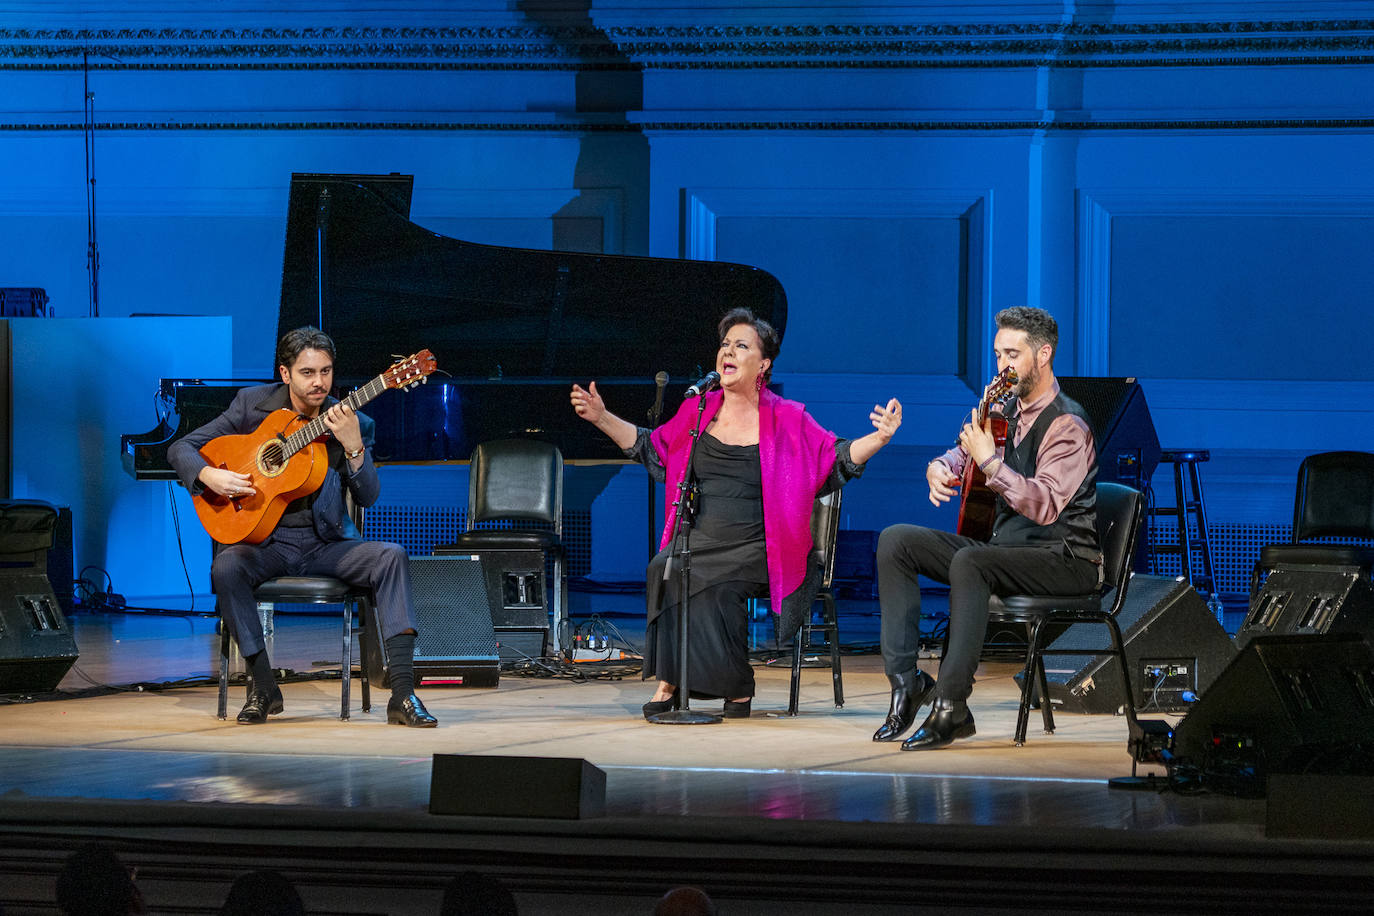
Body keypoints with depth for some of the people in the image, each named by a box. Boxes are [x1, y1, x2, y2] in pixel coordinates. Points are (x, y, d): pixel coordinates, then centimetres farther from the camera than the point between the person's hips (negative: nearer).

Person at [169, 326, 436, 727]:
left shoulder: (354, 423, 1)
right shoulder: (253, 404, 0)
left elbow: (368, 497, -7)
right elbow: (181, 448, 3)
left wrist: (353, 446, -23)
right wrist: (209, 476, -18)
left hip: (327, 542, 1)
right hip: (267, 540, -1)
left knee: (391, 556, -26)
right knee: (226, 567, -33)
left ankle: (402, 692, -31)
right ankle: (264, 686, -16)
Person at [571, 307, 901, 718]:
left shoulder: (787, 420, 2)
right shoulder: (697, 411, 11)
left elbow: (837, 458, 2)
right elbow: (653, 448, 22)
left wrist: (878, 438, -14)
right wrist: (602, 418, 16)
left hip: (753, 547, -3)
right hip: (699, 540, 3)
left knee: (714, 586, -30)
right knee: (667, 570, -28)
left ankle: (736, 687, -13)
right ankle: (669, 682, -20)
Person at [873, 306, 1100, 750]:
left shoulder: (1067, 426, -16)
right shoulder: (1003, 411, 11)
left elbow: (1046, 506, -28)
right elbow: (960, 455, 25)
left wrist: (989, 462, -33)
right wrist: (940, 467, 0)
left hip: (1065, 559, -9)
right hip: (1004, 544, 9)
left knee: (969, 562, -37)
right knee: (895, 541, -3)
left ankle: (952, 706, -36)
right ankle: (905, 677, -11)